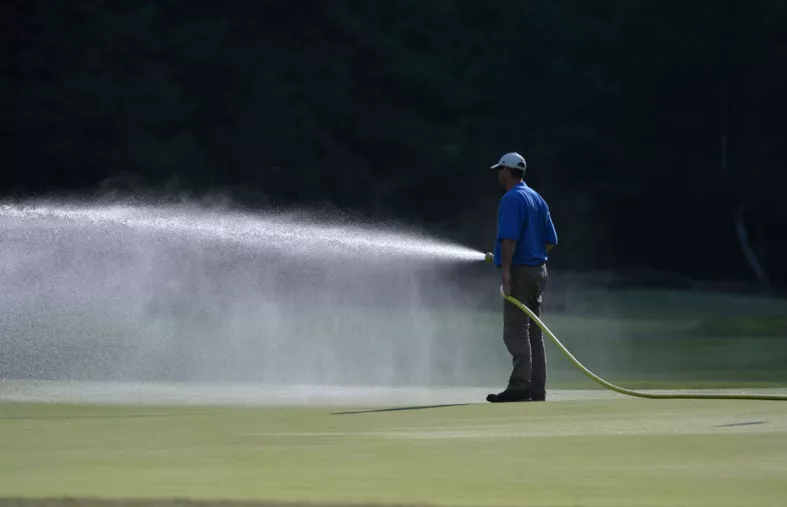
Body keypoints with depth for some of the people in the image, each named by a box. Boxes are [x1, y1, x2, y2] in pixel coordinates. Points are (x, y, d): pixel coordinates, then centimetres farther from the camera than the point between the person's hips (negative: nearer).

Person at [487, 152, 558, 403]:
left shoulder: (511, 199, -12)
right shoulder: (537, 199, 16)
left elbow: (509, 237, -23)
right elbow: (550, 240, 18)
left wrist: (506, 269, -25)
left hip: (519, 271, -9)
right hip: (538, 271, 9)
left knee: (515, 331, -12)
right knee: (533, 333, 11)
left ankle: (520, 385, -19)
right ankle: (537, 389, 10)